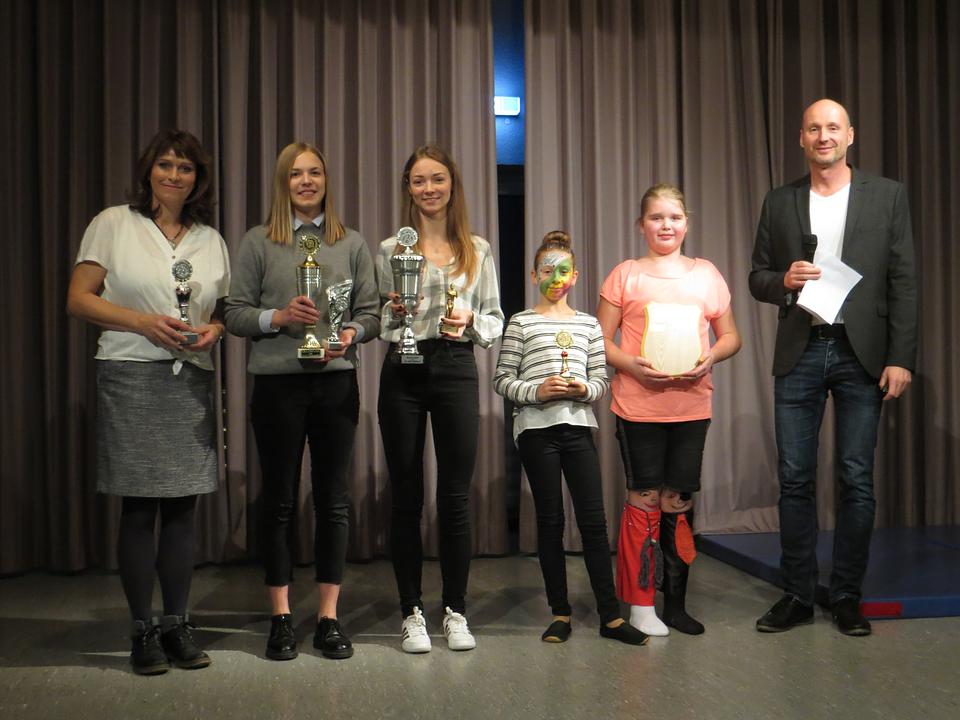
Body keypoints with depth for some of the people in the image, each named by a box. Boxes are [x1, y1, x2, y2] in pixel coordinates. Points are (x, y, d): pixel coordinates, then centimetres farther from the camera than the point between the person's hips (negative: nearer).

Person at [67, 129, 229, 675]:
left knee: (183, 508, 6)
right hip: (131, 378, -3)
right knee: (139, 510, 0)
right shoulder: (114, 224, 2)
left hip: (192, 380, 4)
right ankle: (143, 631, 11)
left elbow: (225, 310, 19)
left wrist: (213, 331, -4)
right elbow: (78, 298, -2)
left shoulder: (211, 240, 13)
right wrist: (144, 322, -14)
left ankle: (177, 624, 17)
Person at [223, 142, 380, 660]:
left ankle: (328, 618, 15)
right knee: (279, 499, 5)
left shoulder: (352, 244, 10)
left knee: (333, 498, 4)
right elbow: (235, 312, 2)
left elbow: (371, 311, 8)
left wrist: (352, 333, -12)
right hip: (278, 382, -1)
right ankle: (280, 618, 16)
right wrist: (278, 317, -14)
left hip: (336, 381, 2)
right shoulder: (258, 243, 5)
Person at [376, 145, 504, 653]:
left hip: (457, 369, 1)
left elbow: (495, 320, 10)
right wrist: (394, 312, -14)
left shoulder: (478, 250, 9)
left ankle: (456, 611, 15)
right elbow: (376, 322, 7)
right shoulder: (391, 249, 6)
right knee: (406, 496, 4)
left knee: (456, 496, 3)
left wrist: (471, 321, -10)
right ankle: (412, 613, 15)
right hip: (403, 373, 0)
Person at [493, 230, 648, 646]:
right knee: (550, 521, 4)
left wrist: (584, 389, -9)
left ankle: (610, 615, 4)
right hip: (537, 429, -2)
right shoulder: (521, 323, 5)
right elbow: (502, 381, 1)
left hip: (578, 426, 2)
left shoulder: (588, 324, 12)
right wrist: (537, 390, -14)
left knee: (594, 521, -1)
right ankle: (560, 614, 13)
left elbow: (602, 383, 12)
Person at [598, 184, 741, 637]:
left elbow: (731, 336, 15)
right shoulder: (625, 275, 4)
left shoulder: (706, 274, 11)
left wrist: (710, 357, -6)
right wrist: (630, 364, -16)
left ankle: (676, 603, 19)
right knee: (644, 499, 0)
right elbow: (600, 341, 2)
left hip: (691, 406, 2)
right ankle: (641, 605, 10)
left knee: (679, 502, 8)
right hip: (639, 406, -2)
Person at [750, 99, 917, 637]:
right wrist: (784, 281, -11)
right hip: (800, 354, 2)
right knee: (795, 480, 4)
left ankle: (848, 597, 14)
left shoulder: (887, 196, 5)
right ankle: (798, 595, 14)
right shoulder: (780, 203, 10)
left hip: (861, 355, -1)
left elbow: (903, 282, 1)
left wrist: (901, 359, -7)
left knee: (857, 480, 2)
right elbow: (758, 279, 12)